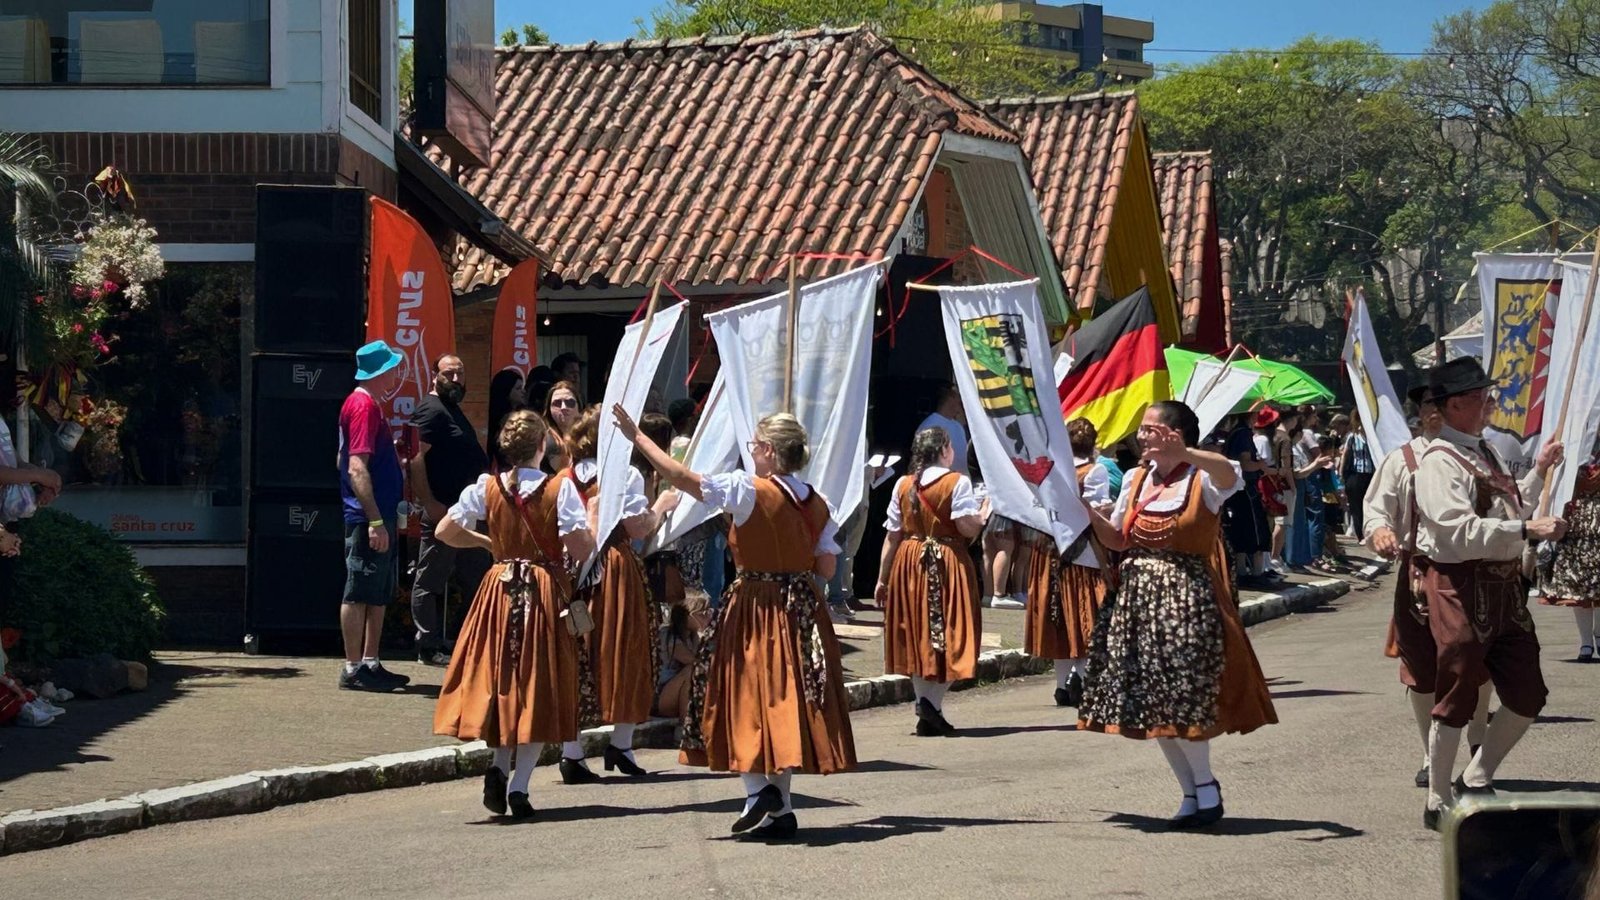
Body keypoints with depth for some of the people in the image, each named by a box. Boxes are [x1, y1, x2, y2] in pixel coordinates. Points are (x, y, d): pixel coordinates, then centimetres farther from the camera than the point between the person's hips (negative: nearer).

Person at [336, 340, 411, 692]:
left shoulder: (370, 404, 17)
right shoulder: (363, 405, -14)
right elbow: (357, 468, -22)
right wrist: (375, 521, -25)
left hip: (380, 516, 10)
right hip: (367, 518, -10)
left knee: (379, 595, 13)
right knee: (359, 593, -5)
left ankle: (370, 663, 19)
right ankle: (353, 669, -2)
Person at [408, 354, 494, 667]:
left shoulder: (453, 410, 20)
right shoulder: (430, 410, -10)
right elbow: (416, 459, -20)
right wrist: (430, 503, -25)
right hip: (442, 512, -10)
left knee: (479, 579, 13)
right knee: (431, 581, -3)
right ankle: (430, 647, 0)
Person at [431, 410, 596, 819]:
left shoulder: (487, 488, -1)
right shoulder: (560, 489, -9)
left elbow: (445, 532, 1)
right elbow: (583, 548, -16)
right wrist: (587, 517, 4)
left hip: (501, 588, 3)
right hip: (546, 592, -3)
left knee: (501, 679, 15)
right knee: (538, 687, 4)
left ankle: (498, 766, -5)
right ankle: (518, 786, 0)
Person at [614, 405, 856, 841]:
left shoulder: (748, 490, -13)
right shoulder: (818, 505, 3)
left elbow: (682, 477, -11)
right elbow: (826, 568, 6)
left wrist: (636, 436, -4)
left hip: (755, 605, -6)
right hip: (802, 608, 6)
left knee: (746, 699, 3)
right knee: (785, 700, 11)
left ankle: (758, 787, -10)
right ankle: (780, 806, 15)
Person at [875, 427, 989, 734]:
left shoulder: (903, 485, 6)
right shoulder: (957, 482, -7)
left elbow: (892, 536, 5)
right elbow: (968, 527, -16)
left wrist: (883, 578, 9)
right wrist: (984, 512, 5)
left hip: (909, 563, 4)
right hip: (948, 564, -4)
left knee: (917, 637, 11)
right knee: (948, 636, 1)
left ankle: (926, 715, 13)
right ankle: (932, 701, -18)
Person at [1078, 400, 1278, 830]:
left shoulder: (1202, 480, -7)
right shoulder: (1136, 480, 12)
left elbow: (1229, 474, -32)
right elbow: (1118, 539, 18)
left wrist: (1184, 454, -48)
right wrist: (1089, 514, 0)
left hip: (1185, 599, -7)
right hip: (1137, 597, 7)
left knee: (1179, 697, -10)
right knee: (1151, 702, 6)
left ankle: (1204, 785, 8)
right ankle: (1193, 793, 16)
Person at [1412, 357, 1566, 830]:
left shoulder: (1487, 453, 16)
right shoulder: (1439, 462, -14)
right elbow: (1461, 531, -25)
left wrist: (1538, 471, 23)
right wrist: (1527, 529, -29)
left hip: (1504, 585, 9)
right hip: (1462, 586, -9)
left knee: (1527, 697, 11)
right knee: (1458, 695, -1)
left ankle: (1478, 779, 27)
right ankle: (1438, 803, 10)